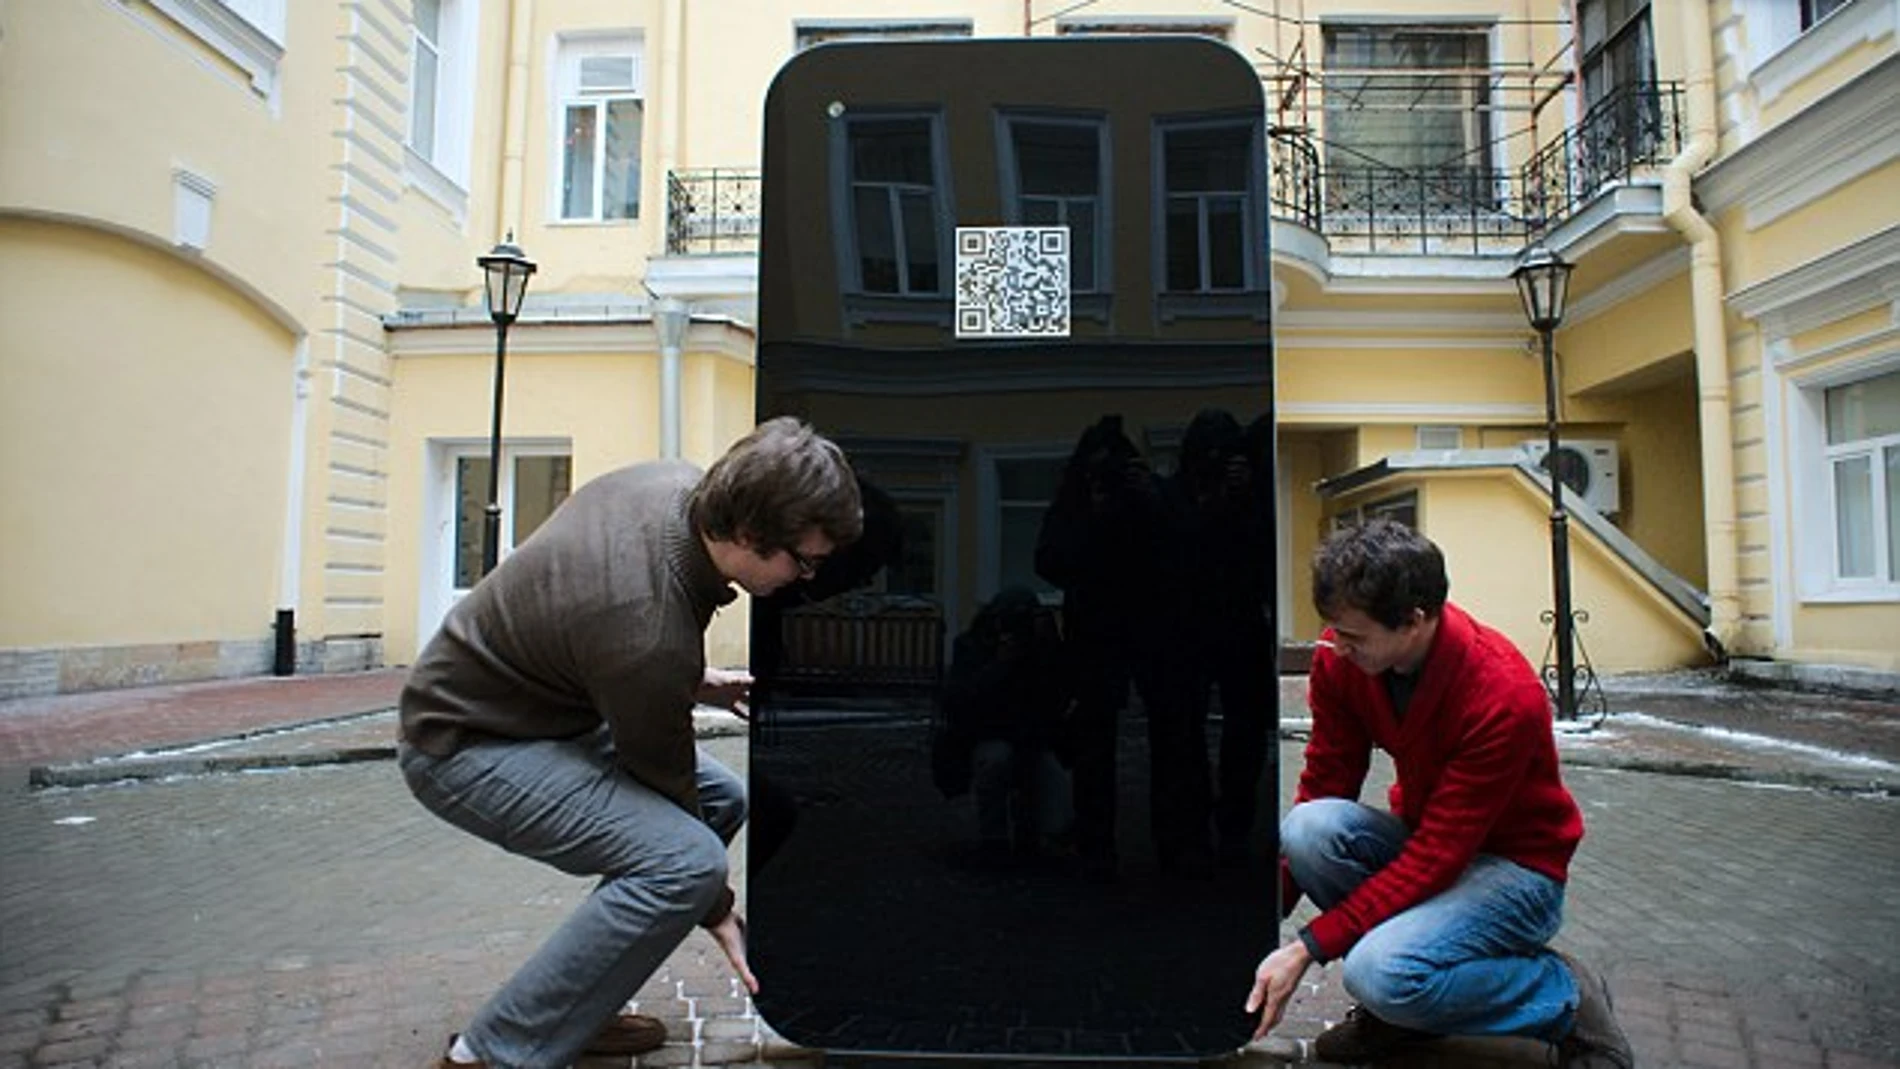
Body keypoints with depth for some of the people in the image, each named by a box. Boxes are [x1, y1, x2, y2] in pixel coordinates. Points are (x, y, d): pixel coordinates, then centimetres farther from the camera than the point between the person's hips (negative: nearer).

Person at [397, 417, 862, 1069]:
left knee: (724, 799, 8)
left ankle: (575, 1009, 16)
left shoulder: (673, 485, -11)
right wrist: (717, 913, -5)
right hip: (463, 745, -10)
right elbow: (661, 781, -20)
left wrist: (689, 680, 1)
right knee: (686, 862, -26)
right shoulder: (652, 633, -35)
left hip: (537, 707, 10)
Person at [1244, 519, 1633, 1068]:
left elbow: (1438, 856, -29)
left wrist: (1308, 948, -29)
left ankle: (1569, 996, -3)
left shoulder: (1504, 696, -30)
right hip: (1423, 838, 6)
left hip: (1515, 865, -5)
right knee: (1308, 828, -27)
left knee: (1383, 972, -31)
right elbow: (1322, 789, -8)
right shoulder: (1340, 659, -14)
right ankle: (1396, 1005, -2)